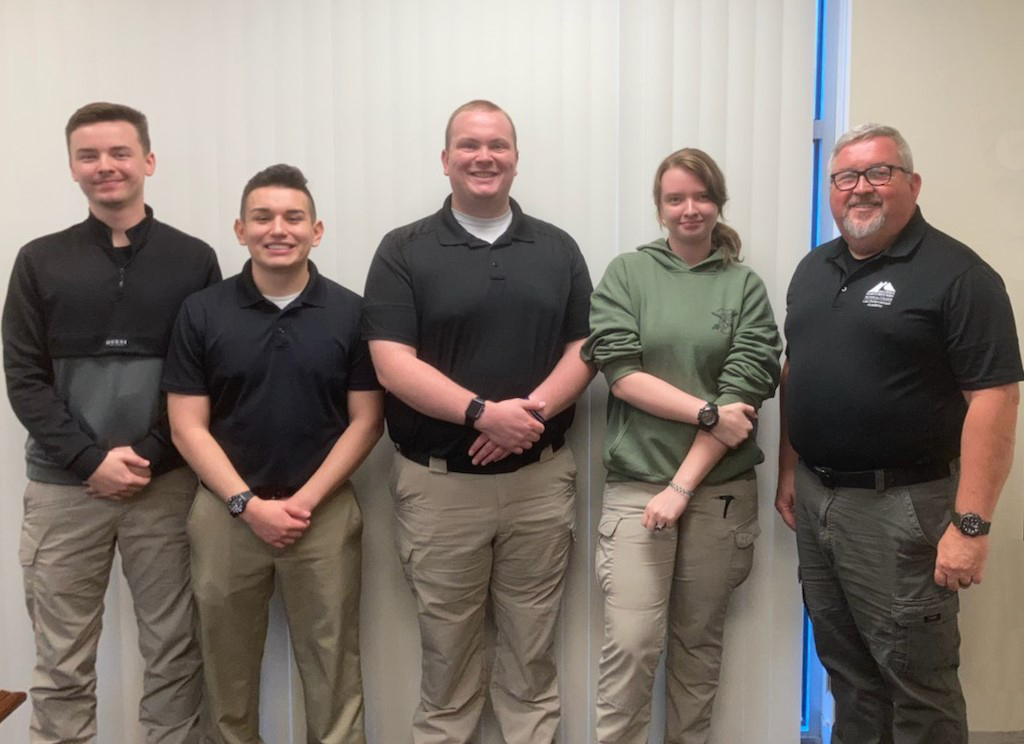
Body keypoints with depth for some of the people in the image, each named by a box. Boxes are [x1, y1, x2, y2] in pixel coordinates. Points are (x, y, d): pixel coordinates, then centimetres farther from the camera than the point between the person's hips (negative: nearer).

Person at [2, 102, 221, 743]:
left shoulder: (194, 260, 3)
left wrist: (150, 455, -10)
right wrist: (91, 460, -10)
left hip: (167, 483, 0)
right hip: (64, 486, 1)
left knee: (174, 649, 8)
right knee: (63, 662, 9)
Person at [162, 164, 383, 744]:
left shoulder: (350, 312, -1)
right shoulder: (201, 313, 0)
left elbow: (366, 421, -3)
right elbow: (188, 426, -1)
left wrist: (304, 501, -11)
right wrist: (249, 504, -11)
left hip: (325, 512, -1)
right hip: (226, 512, 1)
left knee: (333, 668, 8)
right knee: (229, 666, 15)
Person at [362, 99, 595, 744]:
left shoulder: (558, 249, 7)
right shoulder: (404, 251, -1)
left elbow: (585, 349, 4)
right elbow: (394, 364, -10)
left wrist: (530, 411, -14)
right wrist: (483, 412, -22)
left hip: (540, 478, 2)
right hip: (437, 482, -2)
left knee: (532, 644, 14)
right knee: (447, 645, 13)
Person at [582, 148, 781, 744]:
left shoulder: (746, 287, 4)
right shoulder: (627, 273, 3)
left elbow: (743, 393, -5)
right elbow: (621, 373, -6)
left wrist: (683, 485, -11)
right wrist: (707, 412, -14)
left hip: (721, 489, 1)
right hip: (637, 485, -1)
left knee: (699, 639, 13)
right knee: (630, 644, -4)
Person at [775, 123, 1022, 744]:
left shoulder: (956, 273, -11)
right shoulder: (815, 268, 11)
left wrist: (971, 522, -20)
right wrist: (789, 470, 13)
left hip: (900, 506, -6)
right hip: (815, 496, 7)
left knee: (917, 681, 6)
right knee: (846, 668, 19)